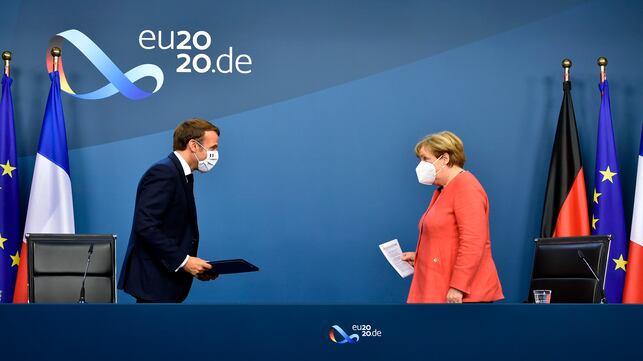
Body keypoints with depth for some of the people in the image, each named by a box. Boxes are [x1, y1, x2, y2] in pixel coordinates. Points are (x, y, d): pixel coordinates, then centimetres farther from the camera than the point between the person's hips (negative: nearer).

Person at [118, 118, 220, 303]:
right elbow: (146, 227, -23)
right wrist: (183, 261, -21)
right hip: (154, 281, -10)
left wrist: (195, 267, 5)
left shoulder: (182, 176, 16)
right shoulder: (163, 173, -14)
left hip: (166, 278, 10)